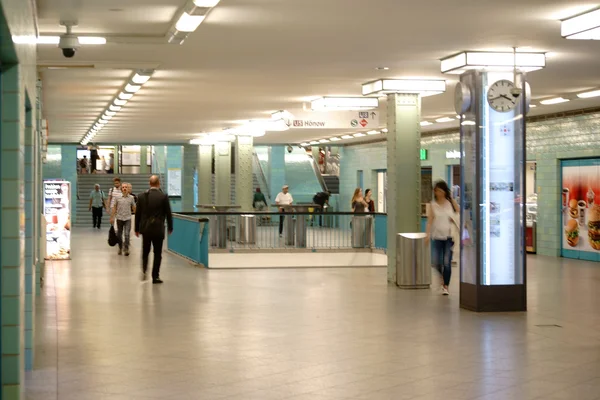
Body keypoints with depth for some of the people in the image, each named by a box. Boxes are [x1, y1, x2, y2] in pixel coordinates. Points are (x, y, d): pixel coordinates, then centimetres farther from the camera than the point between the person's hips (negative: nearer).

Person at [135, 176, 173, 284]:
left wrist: (137, 228, 13)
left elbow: (137, 213, 5)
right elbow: (168, 213, -4)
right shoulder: (163, 197, -9)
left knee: (145, 251, 19)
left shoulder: (142, 196, 0)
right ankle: (155, 277, 5)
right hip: (158, 229, -3)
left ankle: (144, 271, 6)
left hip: (145, 228, 3)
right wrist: (170, 228, 9)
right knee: (157, 253, 5)